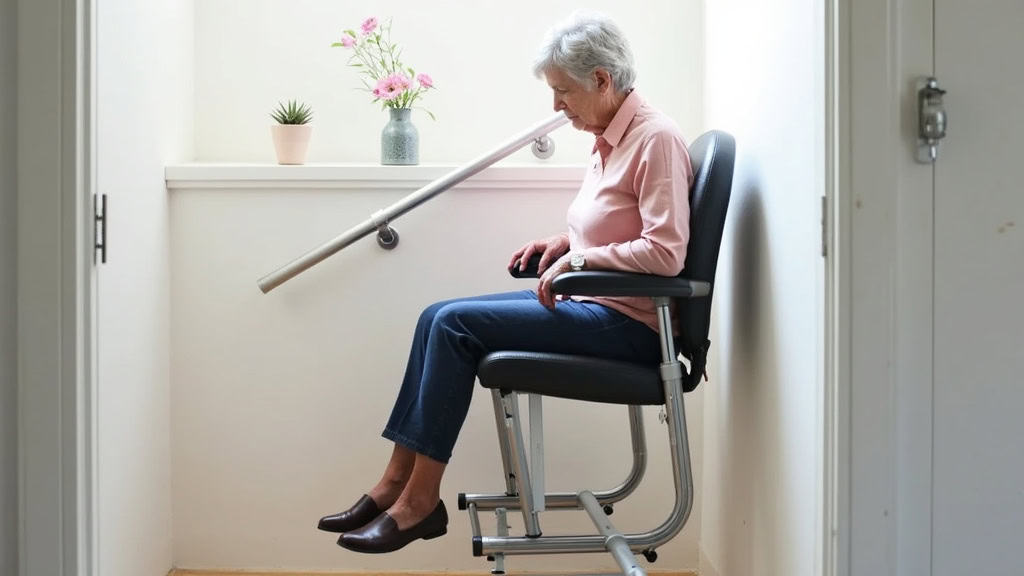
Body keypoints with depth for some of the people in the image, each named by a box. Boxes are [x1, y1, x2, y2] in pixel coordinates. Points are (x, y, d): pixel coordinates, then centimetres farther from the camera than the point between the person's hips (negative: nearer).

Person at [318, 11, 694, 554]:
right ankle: (397, 482, -4)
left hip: (627, 322, -10)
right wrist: (562, 243, 7)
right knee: (438, 317, -2)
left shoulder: (655, 137, -15)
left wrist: (576, 259, -19)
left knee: (454, 324, -18)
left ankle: (420, 499, -10)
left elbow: (665, 251, -23)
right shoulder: (608, 138, 13)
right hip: (590, 303, 10)